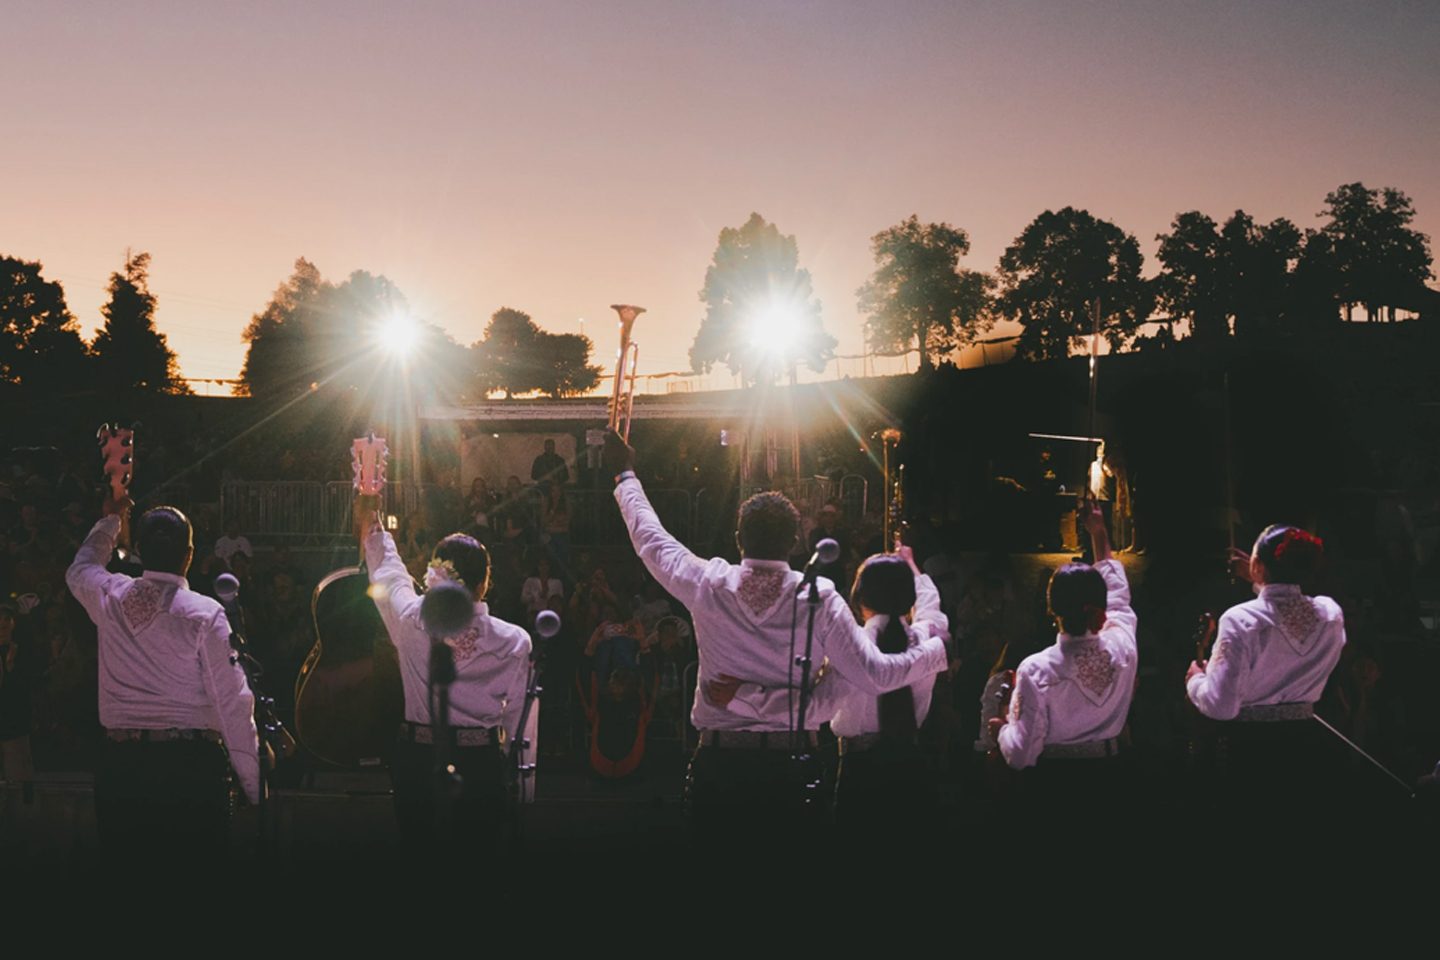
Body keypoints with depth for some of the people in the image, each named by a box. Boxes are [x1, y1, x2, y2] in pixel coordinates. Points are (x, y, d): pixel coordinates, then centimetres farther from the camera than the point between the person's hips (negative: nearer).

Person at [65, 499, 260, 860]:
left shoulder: (111, 598, 4)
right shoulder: (205, 614, -8)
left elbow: (80, 569, 31)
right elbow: (233, 704, -8)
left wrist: (110, 520, 47)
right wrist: (255, 786, -2)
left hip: (120, 766, 4)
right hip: (193, 764, -4)